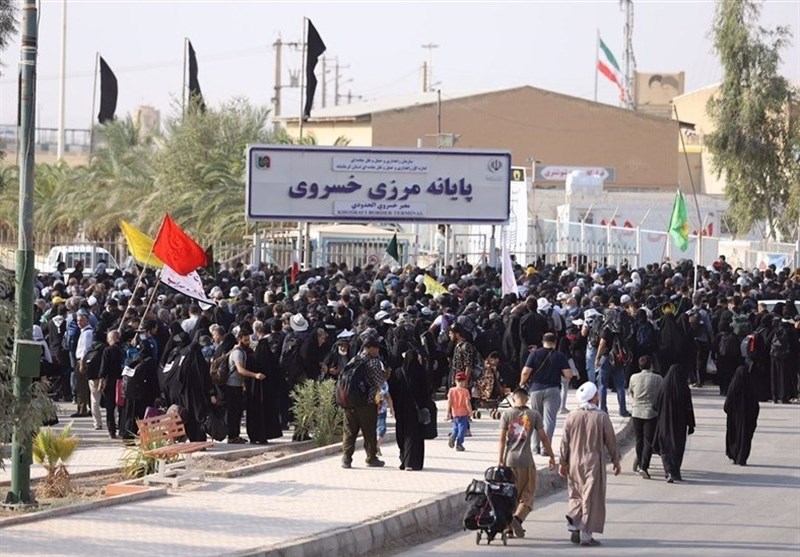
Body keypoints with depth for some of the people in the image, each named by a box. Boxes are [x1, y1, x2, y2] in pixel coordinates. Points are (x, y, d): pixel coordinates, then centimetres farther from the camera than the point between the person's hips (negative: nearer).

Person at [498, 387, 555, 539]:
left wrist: (500, 460, 2)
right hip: (526, 460, -2)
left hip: (510, 459, 2)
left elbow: (502, 439, -1)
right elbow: (543, 437, 0)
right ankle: (518, 517, -17)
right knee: (528, 493, 7)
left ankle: (509, 526, 16)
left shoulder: (506, 414, 2)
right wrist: (552, 457, 9)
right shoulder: (534, 415, 1)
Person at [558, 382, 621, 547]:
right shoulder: (601, 417, -11)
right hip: (594, 463, -3)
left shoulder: (572, 416, -2)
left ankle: (574, 527, 6)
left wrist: (562, 463, 11)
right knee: (591, 499, 2)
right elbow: (610, 440, -3)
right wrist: (616, 460, 9)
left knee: (576, 496, 18)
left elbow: (565, 442, 2)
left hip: (574, 463, 3)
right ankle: (586, 534, 0)